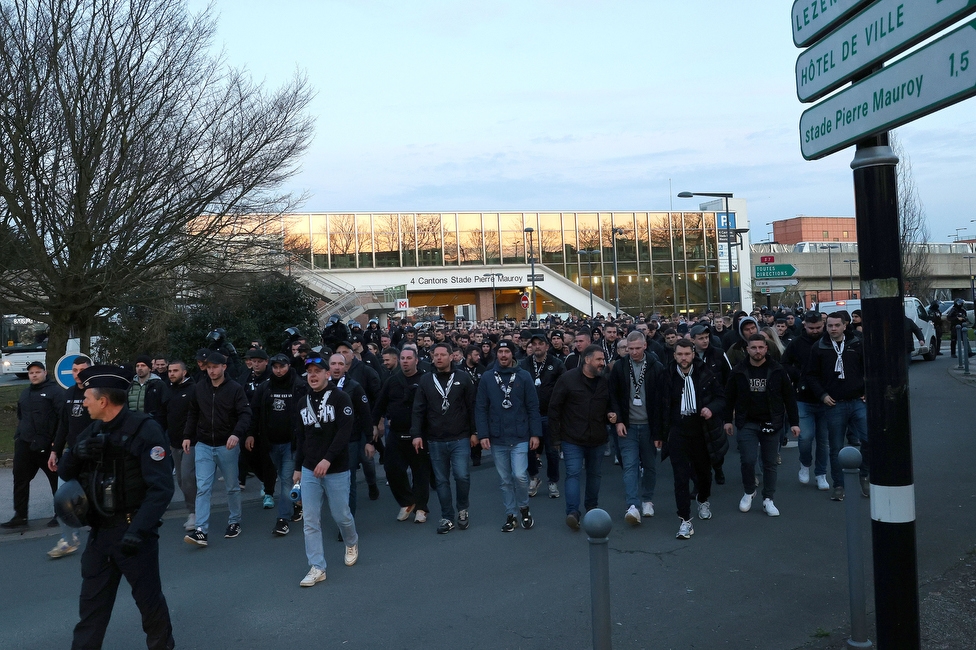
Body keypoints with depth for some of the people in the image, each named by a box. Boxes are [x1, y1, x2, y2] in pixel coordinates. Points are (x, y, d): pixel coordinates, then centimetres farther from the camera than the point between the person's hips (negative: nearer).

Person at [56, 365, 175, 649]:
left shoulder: (145, 430, -17)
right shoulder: (93, 431, 7)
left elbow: (161, 488, -22)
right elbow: (65, 472, 11)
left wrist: (138, 530, -29)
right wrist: (75, 452, -11)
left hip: (133, 530, -6)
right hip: (100, 530, 6)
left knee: (148, 597, 9)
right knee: (91, 601, 14)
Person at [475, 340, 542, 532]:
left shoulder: (524, 377, -1)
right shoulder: (487, 378, 1)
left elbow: (533, 407, -1)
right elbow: (480, 408, 0)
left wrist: (536, 433, -5)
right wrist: (483, 434, -7)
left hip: (520, 437, -2)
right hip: (497, 438, 2)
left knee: (519, 475, -11)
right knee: (504, 480, 9)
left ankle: (524, 507, 16)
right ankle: (511, 514, 24)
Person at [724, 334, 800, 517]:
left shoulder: (777, 370, -5)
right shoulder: (739, 371, -3)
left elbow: (789, 397, 1)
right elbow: (729, 397, 6)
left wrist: (794, 422, 0)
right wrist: (728, 420, 5)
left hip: (771, 423, 1)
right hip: (747, 423, 0)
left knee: (770, 463, 6)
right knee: (748, 460, -8)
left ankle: (768, 500, 19)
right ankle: (748, 492, 18)